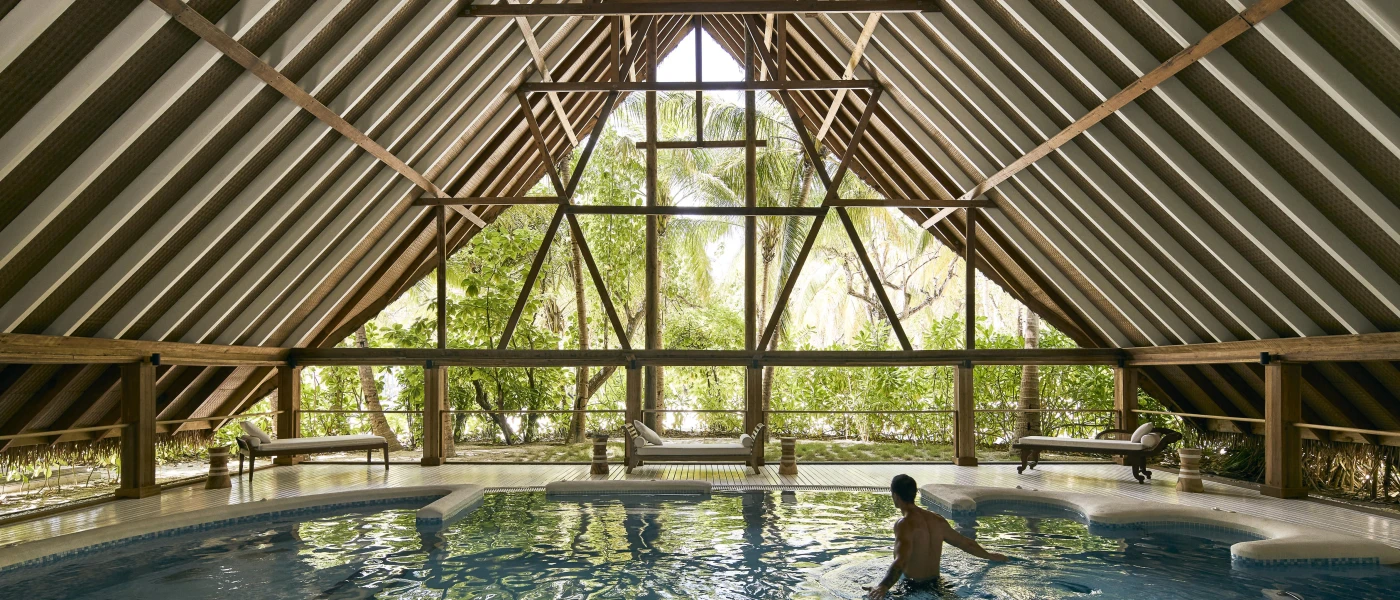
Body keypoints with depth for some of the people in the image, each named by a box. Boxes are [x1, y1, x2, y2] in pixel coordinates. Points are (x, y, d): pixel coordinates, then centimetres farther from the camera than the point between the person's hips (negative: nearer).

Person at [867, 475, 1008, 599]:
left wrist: (883, 587, -47)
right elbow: (966, 543, 20)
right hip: (935, 583, 7)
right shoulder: (937, 521, 7)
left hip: (913, 586, -7)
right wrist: (990, 556, 39)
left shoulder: (904, 525, -17)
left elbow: (901, 561, -34)